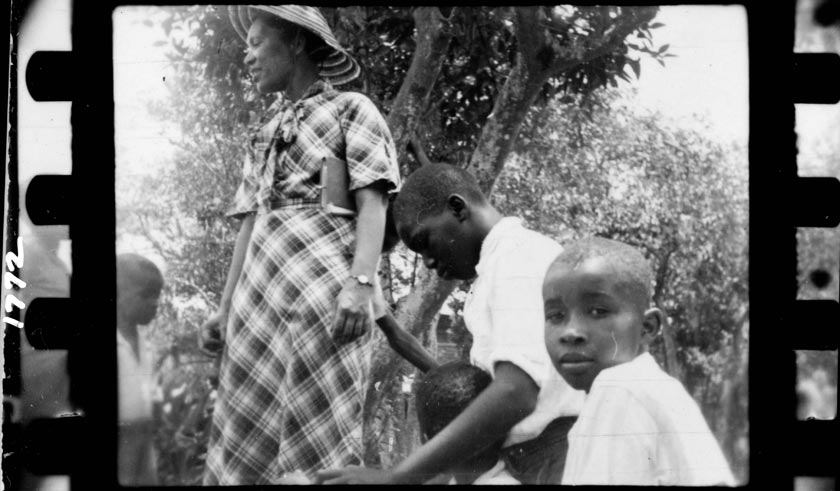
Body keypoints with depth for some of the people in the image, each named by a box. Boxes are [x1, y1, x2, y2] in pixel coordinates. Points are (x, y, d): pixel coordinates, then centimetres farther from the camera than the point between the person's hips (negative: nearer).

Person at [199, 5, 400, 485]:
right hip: (261, 289, 7)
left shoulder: (351, 109, 5)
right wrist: (226, 308, 15)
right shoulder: (266, 131, 25)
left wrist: (361, 283, -19)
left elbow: (373, 203, -6)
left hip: (324, 283, -7)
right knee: (249, 430, 3)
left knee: (319, 430, -9)